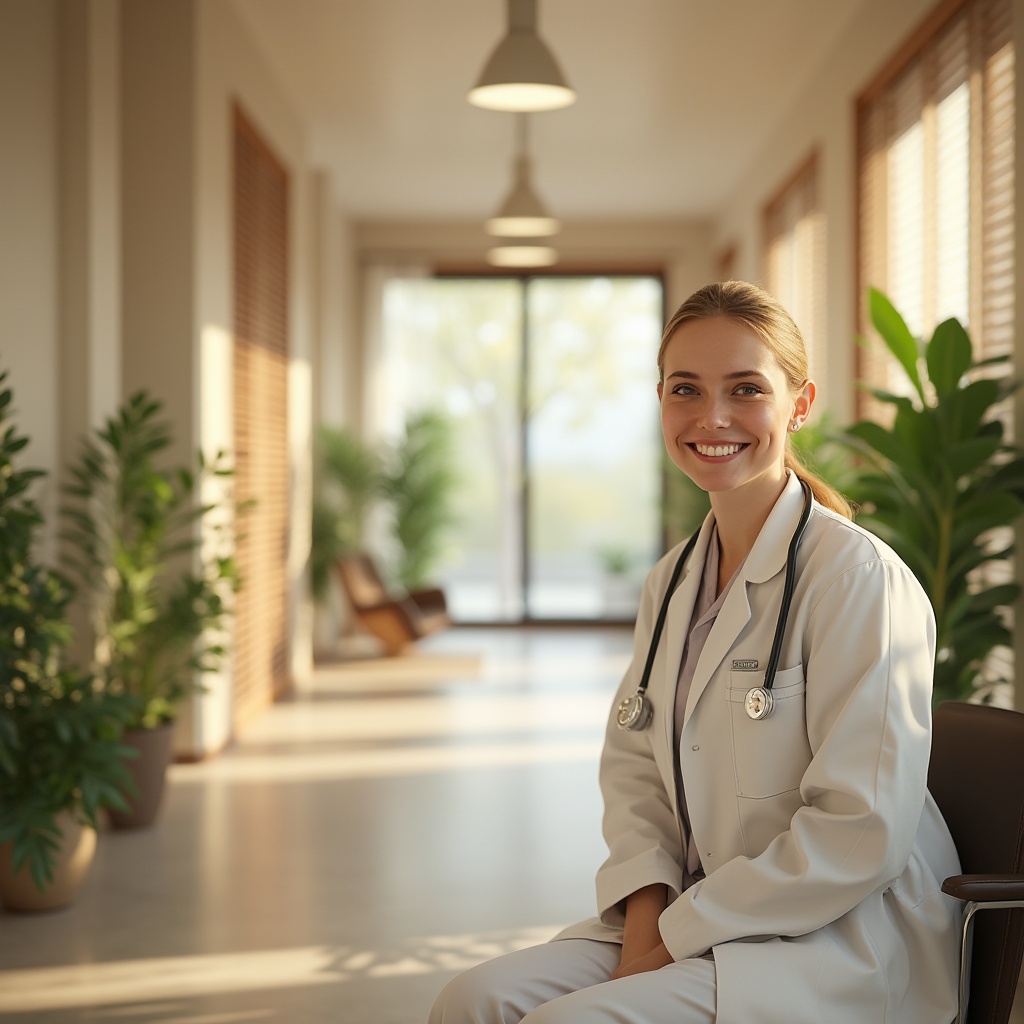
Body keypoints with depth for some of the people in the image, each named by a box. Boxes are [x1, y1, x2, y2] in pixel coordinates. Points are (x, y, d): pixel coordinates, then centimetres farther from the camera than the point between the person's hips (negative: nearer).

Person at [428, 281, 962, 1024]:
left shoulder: (858, 575, -15)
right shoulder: (672, 582, 10)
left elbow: (862, 835, -19)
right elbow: (634, 763, 14)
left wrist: (680, 933, -14)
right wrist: (646, 912, -5)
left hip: (847, 945, -6)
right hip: (692, 916, 7)